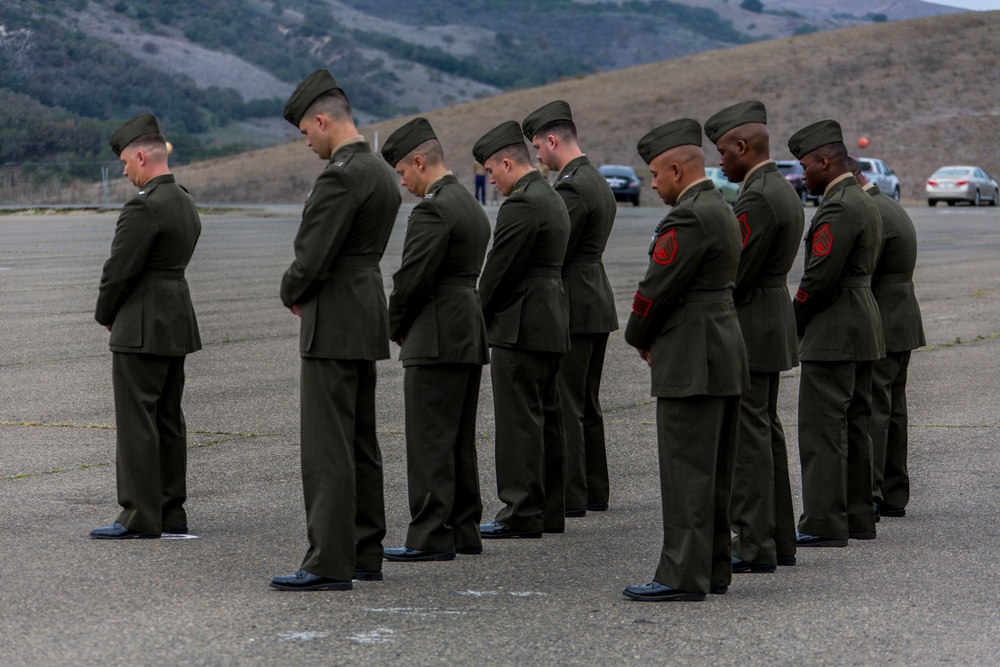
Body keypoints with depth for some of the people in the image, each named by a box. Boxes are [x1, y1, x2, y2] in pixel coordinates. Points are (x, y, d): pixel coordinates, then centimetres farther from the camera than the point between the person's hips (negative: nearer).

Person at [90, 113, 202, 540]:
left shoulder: (145, 206, -17)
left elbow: (119, 269, -18)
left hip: (141, 327, -10)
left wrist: (105, 315, 0)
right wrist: (116, 314, 11)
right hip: (176, 324, 10)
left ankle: (140, 517, -5)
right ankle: (171, 514, 15)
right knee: (168, 421, 12)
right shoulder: (186, 204, 13)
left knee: (136, 421, -6)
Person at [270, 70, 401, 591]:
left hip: (333, 323, -10)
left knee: (327, 445, -8)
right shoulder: (382, 173, 13)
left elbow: (313, 256, -20)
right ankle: (364, 553, 20)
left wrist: (291, 293, 0)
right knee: (360, 441, 14)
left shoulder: (341, 176, -18)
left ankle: (329, 563, -9)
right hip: (367, 317, 10)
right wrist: (303, 291, 9)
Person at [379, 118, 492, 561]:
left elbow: (413, 277, -18)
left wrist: (396, 328, -1)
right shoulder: (472, 206, 16)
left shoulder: (432, 211, -15)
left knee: (430, 441, -7)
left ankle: (431, 537, -7)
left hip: (436, 340, -10)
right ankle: (463, 531, 18)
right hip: (470, 338, 10)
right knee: (459, 441, 14)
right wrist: (406, 328, 13)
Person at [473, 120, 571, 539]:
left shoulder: (520, 205, -16)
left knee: (519, 419, -7)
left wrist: (479, 315, -3)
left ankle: (521, 513, -7)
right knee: (545, 417, 12)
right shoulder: (553, 199, 16)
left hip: (520, 327, -10)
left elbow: (500, 269, -16)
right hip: (552, 322, 10)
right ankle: (549, 510, 17)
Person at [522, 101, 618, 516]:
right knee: (586, 404, 15)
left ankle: (570, 496, -6)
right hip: (598, 305, 10)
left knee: (564, 405, -7)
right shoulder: (599, 183, 15)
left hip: (572, 309, -10)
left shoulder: (572, 188, -17)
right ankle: (594, 491, 20)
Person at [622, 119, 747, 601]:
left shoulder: (689, 219, -17)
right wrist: (654, 338, 11)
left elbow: (656, 288, -16)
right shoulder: (721, 211, 16)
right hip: (724, 355, 10)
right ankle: (714, 568, 19)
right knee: (713, 472, 13)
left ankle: (683, 575, -7)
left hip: (691, 363, -10)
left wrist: (638, 338, 2)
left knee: (686, 470, -8)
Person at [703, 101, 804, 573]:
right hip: (773, 323, 11)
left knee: (747, 436, -7)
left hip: (747, 329, -11)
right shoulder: (783, 190, 14)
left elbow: (734, 273, -20)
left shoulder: (757, 199, -19)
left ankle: (754, 547, -6)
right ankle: (778, 540, 20)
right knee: (765, 432, 15)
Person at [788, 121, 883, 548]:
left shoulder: (839, 208, -17)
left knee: (822, 428, -8)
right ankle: (858, 517, 18)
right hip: (862, 325, 11)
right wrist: (804, 321, 13)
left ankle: (824, 524, -8)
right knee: (853, 425, 14)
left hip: (833, 333, -11)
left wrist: (793, 324, -6)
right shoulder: (863, 202, 15)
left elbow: (820, 277, -21)